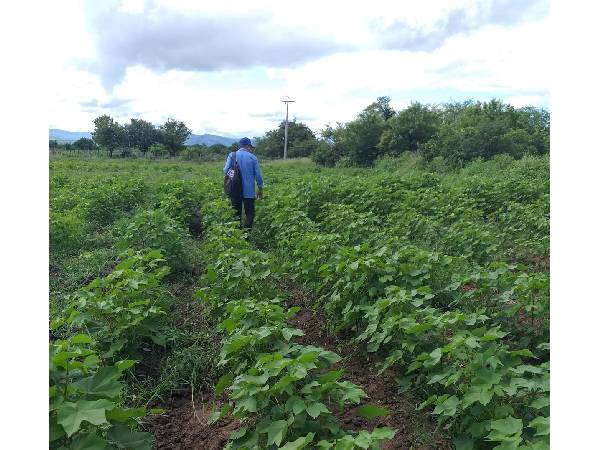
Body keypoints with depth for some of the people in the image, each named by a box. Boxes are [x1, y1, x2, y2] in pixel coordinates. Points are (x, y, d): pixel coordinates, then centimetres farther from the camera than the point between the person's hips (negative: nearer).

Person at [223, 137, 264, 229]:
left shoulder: (232, 155, 0)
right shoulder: (253, 157, -2)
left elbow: (226, 171, -9)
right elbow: (258, 175, -1)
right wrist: (260, 189, 12)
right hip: (249, 192, -2)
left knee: (236, 214, 12)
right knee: (250, 214, 4)